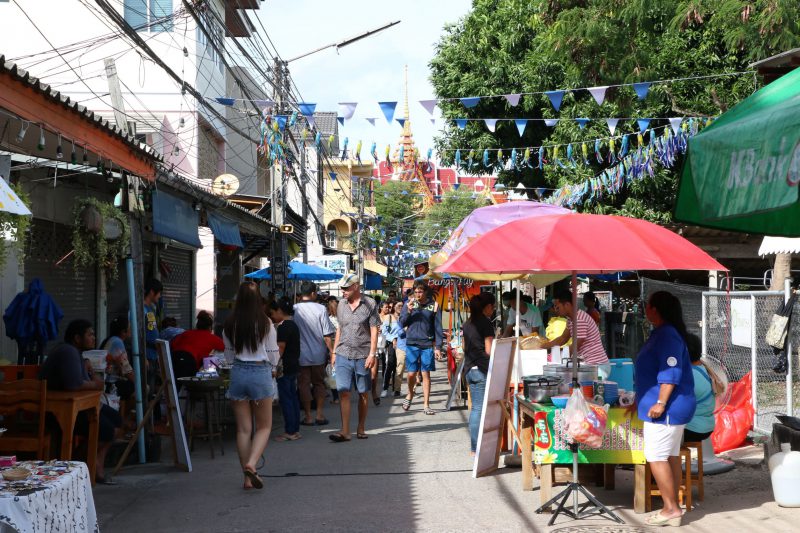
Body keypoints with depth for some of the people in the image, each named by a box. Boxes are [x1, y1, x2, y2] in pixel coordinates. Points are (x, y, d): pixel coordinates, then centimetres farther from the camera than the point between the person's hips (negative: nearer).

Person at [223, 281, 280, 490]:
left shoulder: (230, 324, -1)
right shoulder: (265, 323, -9)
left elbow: (229, 354, 9)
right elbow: (273, 355, -1)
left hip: (238, 373, 3)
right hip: (261, 373, -3)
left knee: (243, 428, 9)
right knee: (264, 426, 10)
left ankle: (248, 476, 12)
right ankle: (251, 463, -13)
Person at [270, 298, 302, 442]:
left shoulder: (283, 327, -15)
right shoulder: (293, 325, 14)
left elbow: (280, 348, -17)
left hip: (285, 367, -10)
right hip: (294, 365, 10)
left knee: (285, 399, -5)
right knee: (293, 397, 12)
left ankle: (290, 432, -3)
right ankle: (296, 430, 16)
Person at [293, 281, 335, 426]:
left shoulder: (293, 309, -6)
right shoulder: (321, 309, -9)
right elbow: (327, 335, -9)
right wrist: (332, 352, 1)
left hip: (301, 354, -1)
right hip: (318, 354, 1)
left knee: (304, 384, 7)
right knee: (319, 383, 15)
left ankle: (308, 417, 7)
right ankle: (320, 415, 12)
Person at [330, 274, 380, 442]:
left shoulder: (370, 304, -2)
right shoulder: (341, 305, 10)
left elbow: (374, 331, -4)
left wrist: (372, 354, -11)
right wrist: (334, 352, 13)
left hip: (362, 356, -3)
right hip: (343, 355, 3)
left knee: (363, 394, 6)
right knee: (343, 392, -7)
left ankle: (361, 429, 18)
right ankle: (345, 431, -8)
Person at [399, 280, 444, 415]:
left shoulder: (433, 305, 2)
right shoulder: (409, 304, 4)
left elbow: (437, 327, 3)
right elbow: (402, 323, 4)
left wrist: (438, 346, -2)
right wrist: (408, 311, -14)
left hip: (427, 345, 0)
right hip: (412, 344, 0)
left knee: (426, 374, 1)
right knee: (411, 374, 1)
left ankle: (426, 405, 8)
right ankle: (410, 395, 30)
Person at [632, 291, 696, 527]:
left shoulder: (667, 335, -17)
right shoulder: (663, 333, 16)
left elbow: (670, 372, -25)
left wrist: (660, 403, -27)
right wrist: (640, 401, 29)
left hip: (667, 408, -11)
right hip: (673, 407, 11)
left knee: (656, 457, -8)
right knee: (671, 456, 12)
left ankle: (671, 509, -5)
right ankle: (673, 507, 17)